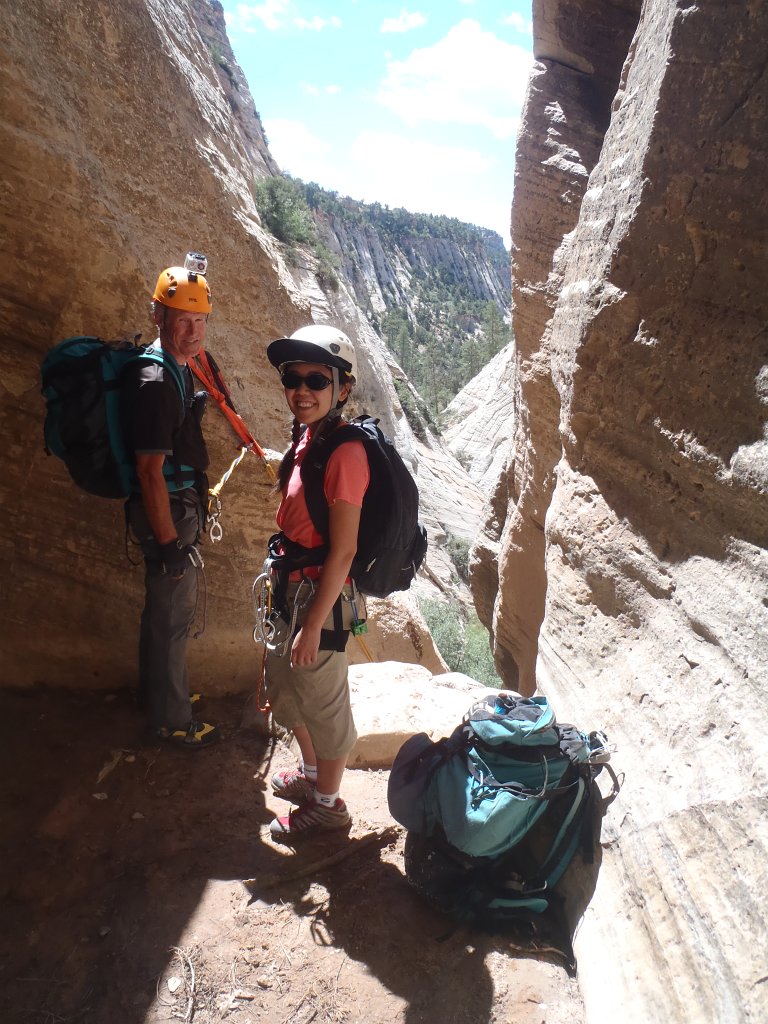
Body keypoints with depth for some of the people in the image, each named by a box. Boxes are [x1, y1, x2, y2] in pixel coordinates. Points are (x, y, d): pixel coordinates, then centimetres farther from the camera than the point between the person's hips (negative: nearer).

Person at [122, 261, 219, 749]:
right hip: (167, 512, -10)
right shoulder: (154, 382, -23)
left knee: (175, 608, 23)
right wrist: (169, 542, -23)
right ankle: (172, 720, 22)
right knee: (172, 616, 4)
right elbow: (150, 471, -25)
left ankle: (162, 693, 43)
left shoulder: (177, 367, 9)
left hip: (181, 505, 10)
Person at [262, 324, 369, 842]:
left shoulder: (344, 453, -24)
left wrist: (313, 624, -19)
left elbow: (343, 550, -23)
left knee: (323, 702, 11)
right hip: (293, 586, 9)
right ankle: (311, 773, 50)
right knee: (285, 687, 26)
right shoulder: (308, 437, 2)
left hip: (323, 595, -9)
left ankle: (328, 804, 35)